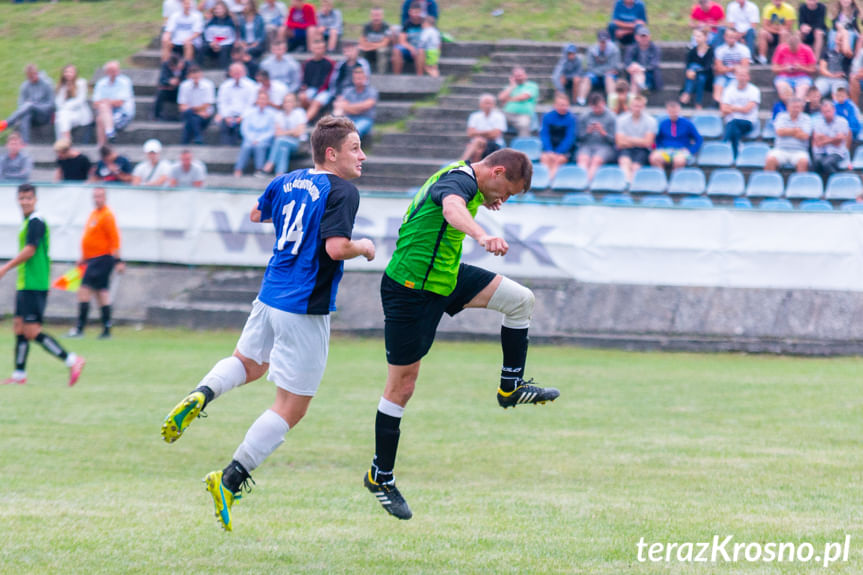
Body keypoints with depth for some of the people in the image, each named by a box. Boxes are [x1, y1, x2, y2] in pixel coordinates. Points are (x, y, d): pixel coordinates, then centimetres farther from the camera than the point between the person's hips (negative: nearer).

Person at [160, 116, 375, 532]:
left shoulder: (289, 182, 8)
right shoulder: (343, 191, -15)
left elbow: (257, 214, 25)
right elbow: (336, 247, -26)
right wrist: (364, 247, -6)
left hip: (271, 295, 8)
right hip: (305, 310, -7)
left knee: (248, 363, 33)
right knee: (291, 409, 0)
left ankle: (200, 396, 3)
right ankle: (230, 480, -6)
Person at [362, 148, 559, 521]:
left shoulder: (463, 178, 8)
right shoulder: (459, 180, -23)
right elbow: (452, 207, -51)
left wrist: (485, 201, 36)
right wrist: (483, 236, -67)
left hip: (445, 278, 10)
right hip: (410, 290, -10)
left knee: (520, 300, 6)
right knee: (402, 385, -2)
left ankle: (511, 386, 18)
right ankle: (380, 477, 8)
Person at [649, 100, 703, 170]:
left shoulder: (687, 123, 3)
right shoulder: (663, 124, 10)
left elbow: (699, 139, 8)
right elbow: (658, 138, 24)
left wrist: (691, 151, -5)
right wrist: (659, 148, 5)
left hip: (682, 151, -2)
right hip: (666, 150, 2)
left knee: (679, 160, -41)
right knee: (654, 158, -34)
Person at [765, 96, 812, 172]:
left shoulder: (806, 119, 8)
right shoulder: (781, 116, 11)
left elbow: (804, 136, -5)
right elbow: (780, 132, -4)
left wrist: (787, 132, 1)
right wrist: (795, 130, 0)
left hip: (799, 151, -1)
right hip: (781, 149, 1)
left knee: (803, 162, -34)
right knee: (770, 160, -30)